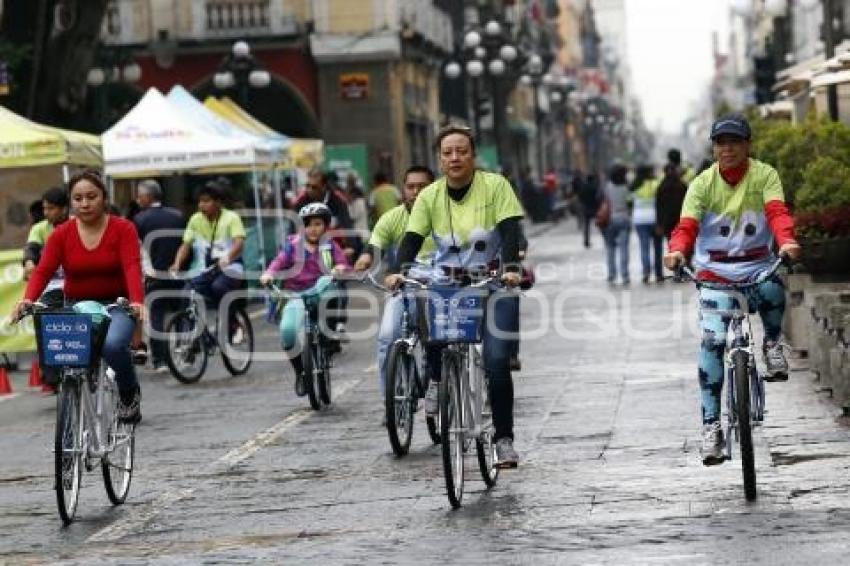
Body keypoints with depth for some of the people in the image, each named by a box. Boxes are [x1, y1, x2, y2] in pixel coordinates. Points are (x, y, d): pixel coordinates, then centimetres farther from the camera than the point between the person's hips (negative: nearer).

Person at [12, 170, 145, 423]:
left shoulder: (123, 229, -5)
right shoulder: (61, 234, 1)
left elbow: (132, 267, -19)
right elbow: (43, 270, -10)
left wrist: (137, 301, -38)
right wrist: (27, 299, -30)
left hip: (116, 306, -3)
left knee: (112, 344, -31)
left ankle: (129, 393, -2)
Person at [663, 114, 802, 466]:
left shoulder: (764, 175, -1)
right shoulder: (703, 183, 0)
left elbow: (777, 211, -17)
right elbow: (687, 225, -11)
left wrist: (786, 240, -39)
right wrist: (677, 251, -35)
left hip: (757, 266, 0)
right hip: (715, 273, 0)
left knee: (773, 290, -36)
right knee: (712, 341, -17)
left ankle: (773, 343, -3)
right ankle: (711, 424, -12)